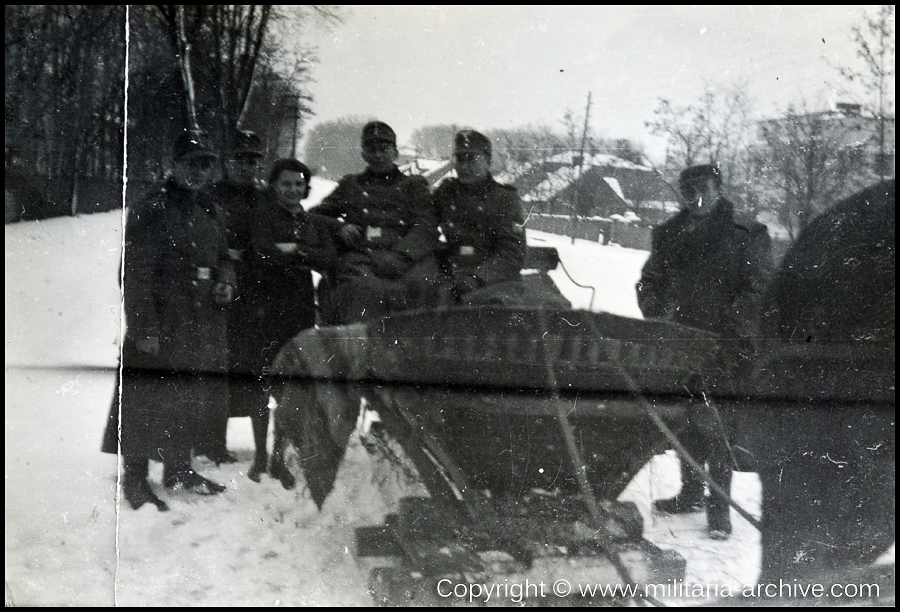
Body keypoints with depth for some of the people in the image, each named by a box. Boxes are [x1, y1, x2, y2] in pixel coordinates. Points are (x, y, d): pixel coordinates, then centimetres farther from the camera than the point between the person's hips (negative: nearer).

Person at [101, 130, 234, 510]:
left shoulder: (210, 211, 16)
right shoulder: (151, 209, -9)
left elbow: (222, 257, 28)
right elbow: (136, 273, -12)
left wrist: (225, 283, 4)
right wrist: (144, 327, -18)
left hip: (203, 325, 8)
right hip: (160, 326, -8)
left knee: (191, 398, 14)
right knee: (148, 399, -5)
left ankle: (179, 469, 28)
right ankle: (135, 477, 5)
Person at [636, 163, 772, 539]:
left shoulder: (746, 235, -1)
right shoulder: (669, 234, 13)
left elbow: (759, 287, -5)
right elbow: (649, 282, 21)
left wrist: (730, 329, -15)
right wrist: (657, 317, 3)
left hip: (725, 344, -5)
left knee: (716, 421, -6)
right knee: (684, 419, 10)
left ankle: (719, 507, 3)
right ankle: (692, 493, 26)